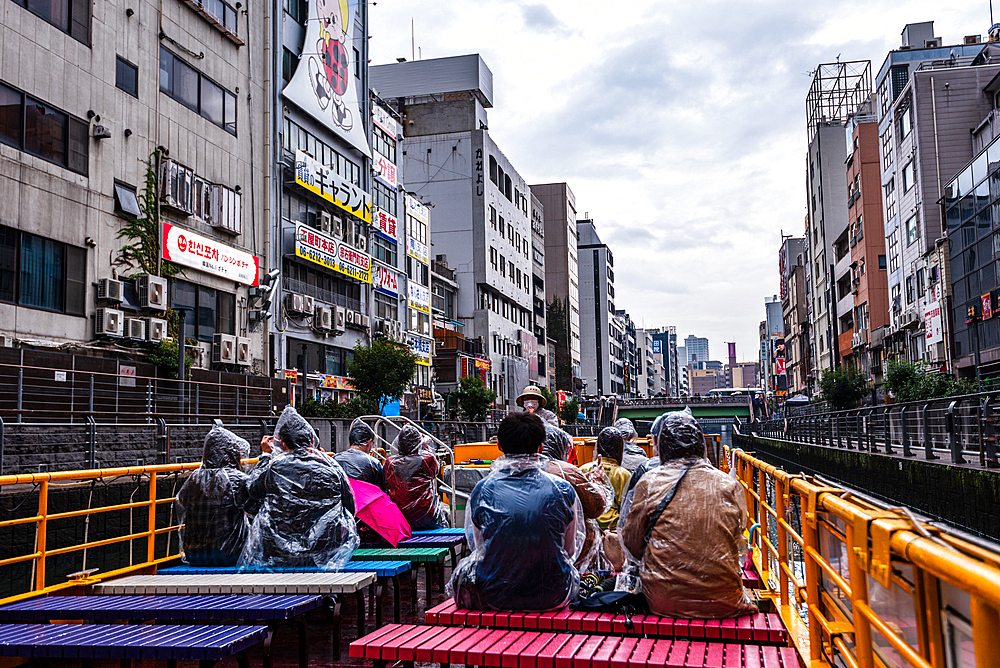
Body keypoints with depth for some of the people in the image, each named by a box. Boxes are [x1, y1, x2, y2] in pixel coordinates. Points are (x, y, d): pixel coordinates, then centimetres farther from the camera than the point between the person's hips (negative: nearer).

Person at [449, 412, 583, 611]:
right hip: (552, 597, 1)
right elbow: (571, 551, 5)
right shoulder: (563, 490, -8)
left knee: (462, 570, 30)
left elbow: (480, 547, 6)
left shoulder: (482, 490, -8)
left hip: (494, 596, 0)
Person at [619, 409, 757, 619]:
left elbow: (632, 545, 4)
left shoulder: (649, 483, -4)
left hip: (662, 601, -1)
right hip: (722, 603, 2)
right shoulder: (729, 485, 0)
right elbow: (737, 544, 14)